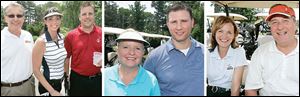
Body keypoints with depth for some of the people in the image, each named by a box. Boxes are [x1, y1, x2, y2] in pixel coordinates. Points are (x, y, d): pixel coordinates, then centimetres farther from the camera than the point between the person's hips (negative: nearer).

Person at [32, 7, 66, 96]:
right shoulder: (41, 41, -20)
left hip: (60, 81, 6)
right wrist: (52, 91, -18)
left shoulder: (61, 37, -2)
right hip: (48, 84, -6)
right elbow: (36, 70, -17)